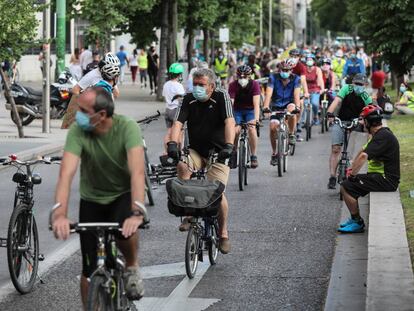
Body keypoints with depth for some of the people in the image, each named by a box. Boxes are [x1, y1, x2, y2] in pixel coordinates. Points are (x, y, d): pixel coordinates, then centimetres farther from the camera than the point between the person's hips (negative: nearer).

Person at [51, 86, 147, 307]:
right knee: (90, 268, -2)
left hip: (123, 195, -2)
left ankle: (132, 267, -3)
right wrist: (59, 214, -50)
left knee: (124, 228, -35)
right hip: (92, 200, 2)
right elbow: (66, 173, -34)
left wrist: (137, 213, -54)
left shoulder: (127, 128, -27)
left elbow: (137, 171, -39)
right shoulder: (77, 132, -22)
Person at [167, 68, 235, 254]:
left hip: (218, 153, -2)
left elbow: (229, 122, -24)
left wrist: (228, 145, -40)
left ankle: (223, 233, 7)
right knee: (182, 166, -30)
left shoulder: (221, 96, -11)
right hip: (196, 151, 2)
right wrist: (173, 144, -34)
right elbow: (178, 123, -15)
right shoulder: (188, 100, -3)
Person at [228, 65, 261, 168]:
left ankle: (254, 156, -15)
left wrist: (256, 118, -48)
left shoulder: (254, 84, -23)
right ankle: (234, 153, 2)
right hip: (237, 110, 1)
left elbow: (256, 103, -32)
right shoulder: (233, 85, -21)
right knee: (236, 130, -21)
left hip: (250, 110, -1)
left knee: (251, 128, -25)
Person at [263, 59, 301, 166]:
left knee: (291, 109, -36)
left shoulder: (295, 79, -11)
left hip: (289, 104, -1)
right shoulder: (273, 78, -12)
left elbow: (296, 94, -24)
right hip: (276, 107, 1)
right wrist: (265, 107, -39)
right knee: (273, 127, -18)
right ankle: (274, 153, 1)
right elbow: (269, 93, -23)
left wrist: (297, 107, -42)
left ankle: (291, 134, -17)